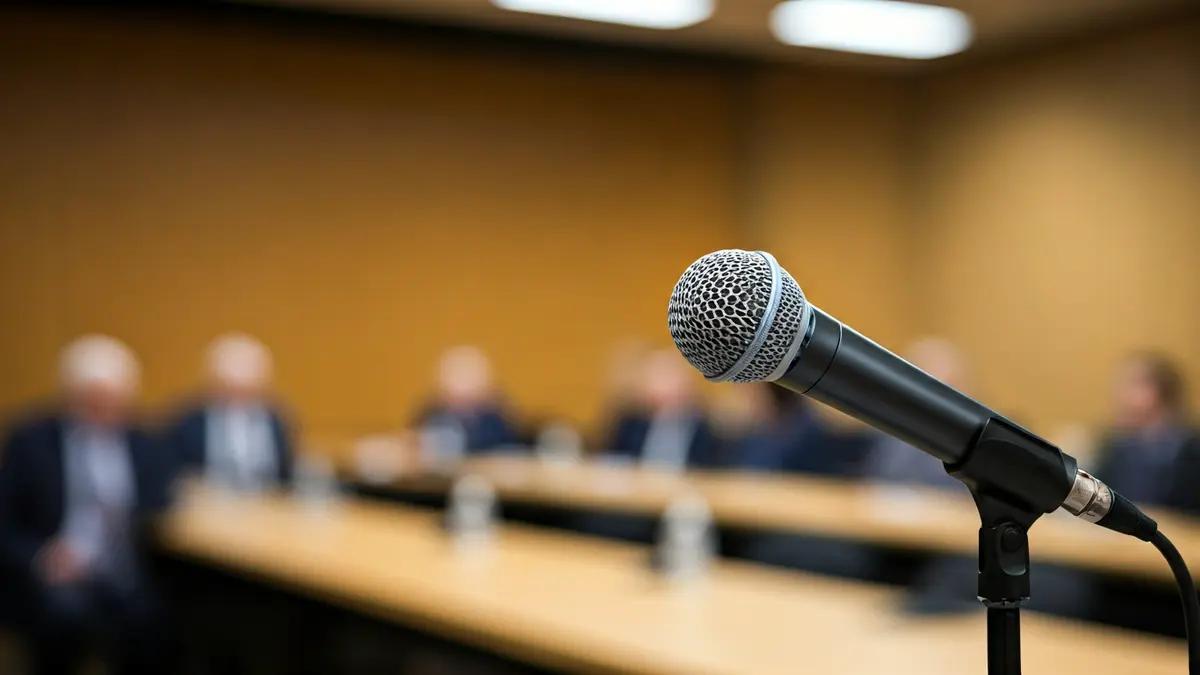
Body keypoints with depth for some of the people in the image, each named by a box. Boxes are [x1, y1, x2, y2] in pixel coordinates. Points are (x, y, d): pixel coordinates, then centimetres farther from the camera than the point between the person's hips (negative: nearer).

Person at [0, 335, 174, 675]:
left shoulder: (145, 447, 12)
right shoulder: (29, 443, 4)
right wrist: (40, 557, -16)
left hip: (130, 584, 1)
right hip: (57, 582, -1)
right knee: (65, 611, -33)